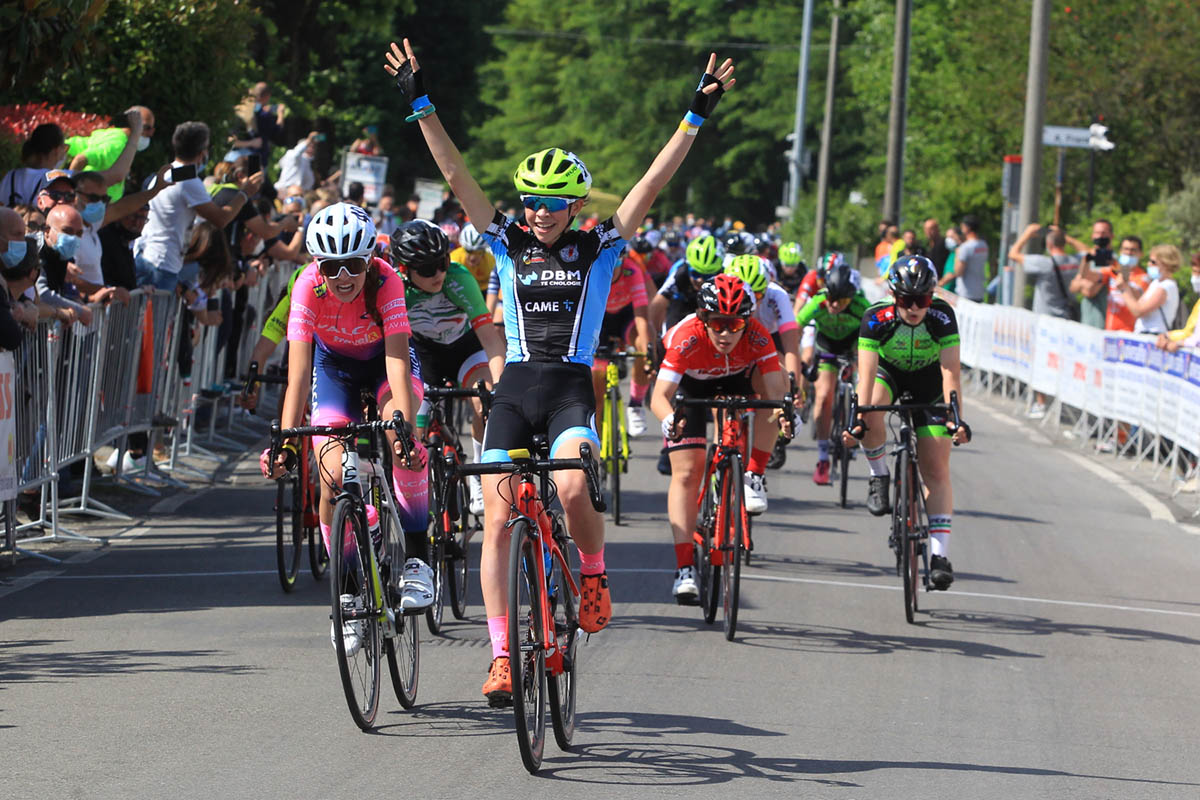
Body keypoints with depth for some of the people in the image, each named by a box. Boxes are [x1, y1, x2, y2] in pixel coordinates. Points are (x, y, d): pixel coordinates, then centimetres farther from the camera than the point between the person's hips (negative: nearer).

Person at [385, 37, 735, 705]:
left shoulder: (599, 250, 3)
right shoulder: (508, 244, 7)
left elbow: (653, 184, -3)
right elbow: (457, 175, 1)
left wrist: (697, 117, -10)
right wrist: (421, 105, -6)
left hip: (572, 388, -2)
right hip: (515, 390, 2)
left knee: (572, 488, -29)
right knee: (497, 519, -6)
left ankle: (594, 574, 2)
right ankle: (502, 655, 0)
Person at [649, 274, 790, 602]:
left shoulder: (757, 337, -33)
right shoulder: (686, 338, -38)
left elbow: (777, 388, -38)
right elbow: (660, 395, -42)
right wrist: (669, 419, -63)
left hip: (737, 379, 2)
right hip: (690, 384, -2)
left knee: (769, 387, -32)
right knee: (686, 473, -13)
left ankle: (754, 476, -18)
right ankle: (685, 569, -12)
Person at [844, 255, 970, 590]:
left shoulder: (942, 316, -29)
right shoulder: (876, 318, -30)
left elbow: (951, 371, -33)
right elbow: (867, 372, -35)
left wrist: (956, 419, -43)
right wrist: (859, 420, -47)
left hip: (928, 380, 0)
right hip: (888, 371, 0)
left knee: (936, 470, -9)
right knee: (872, 411, -36)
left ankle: (939, 554, -10)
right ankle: (879, 479, -11)